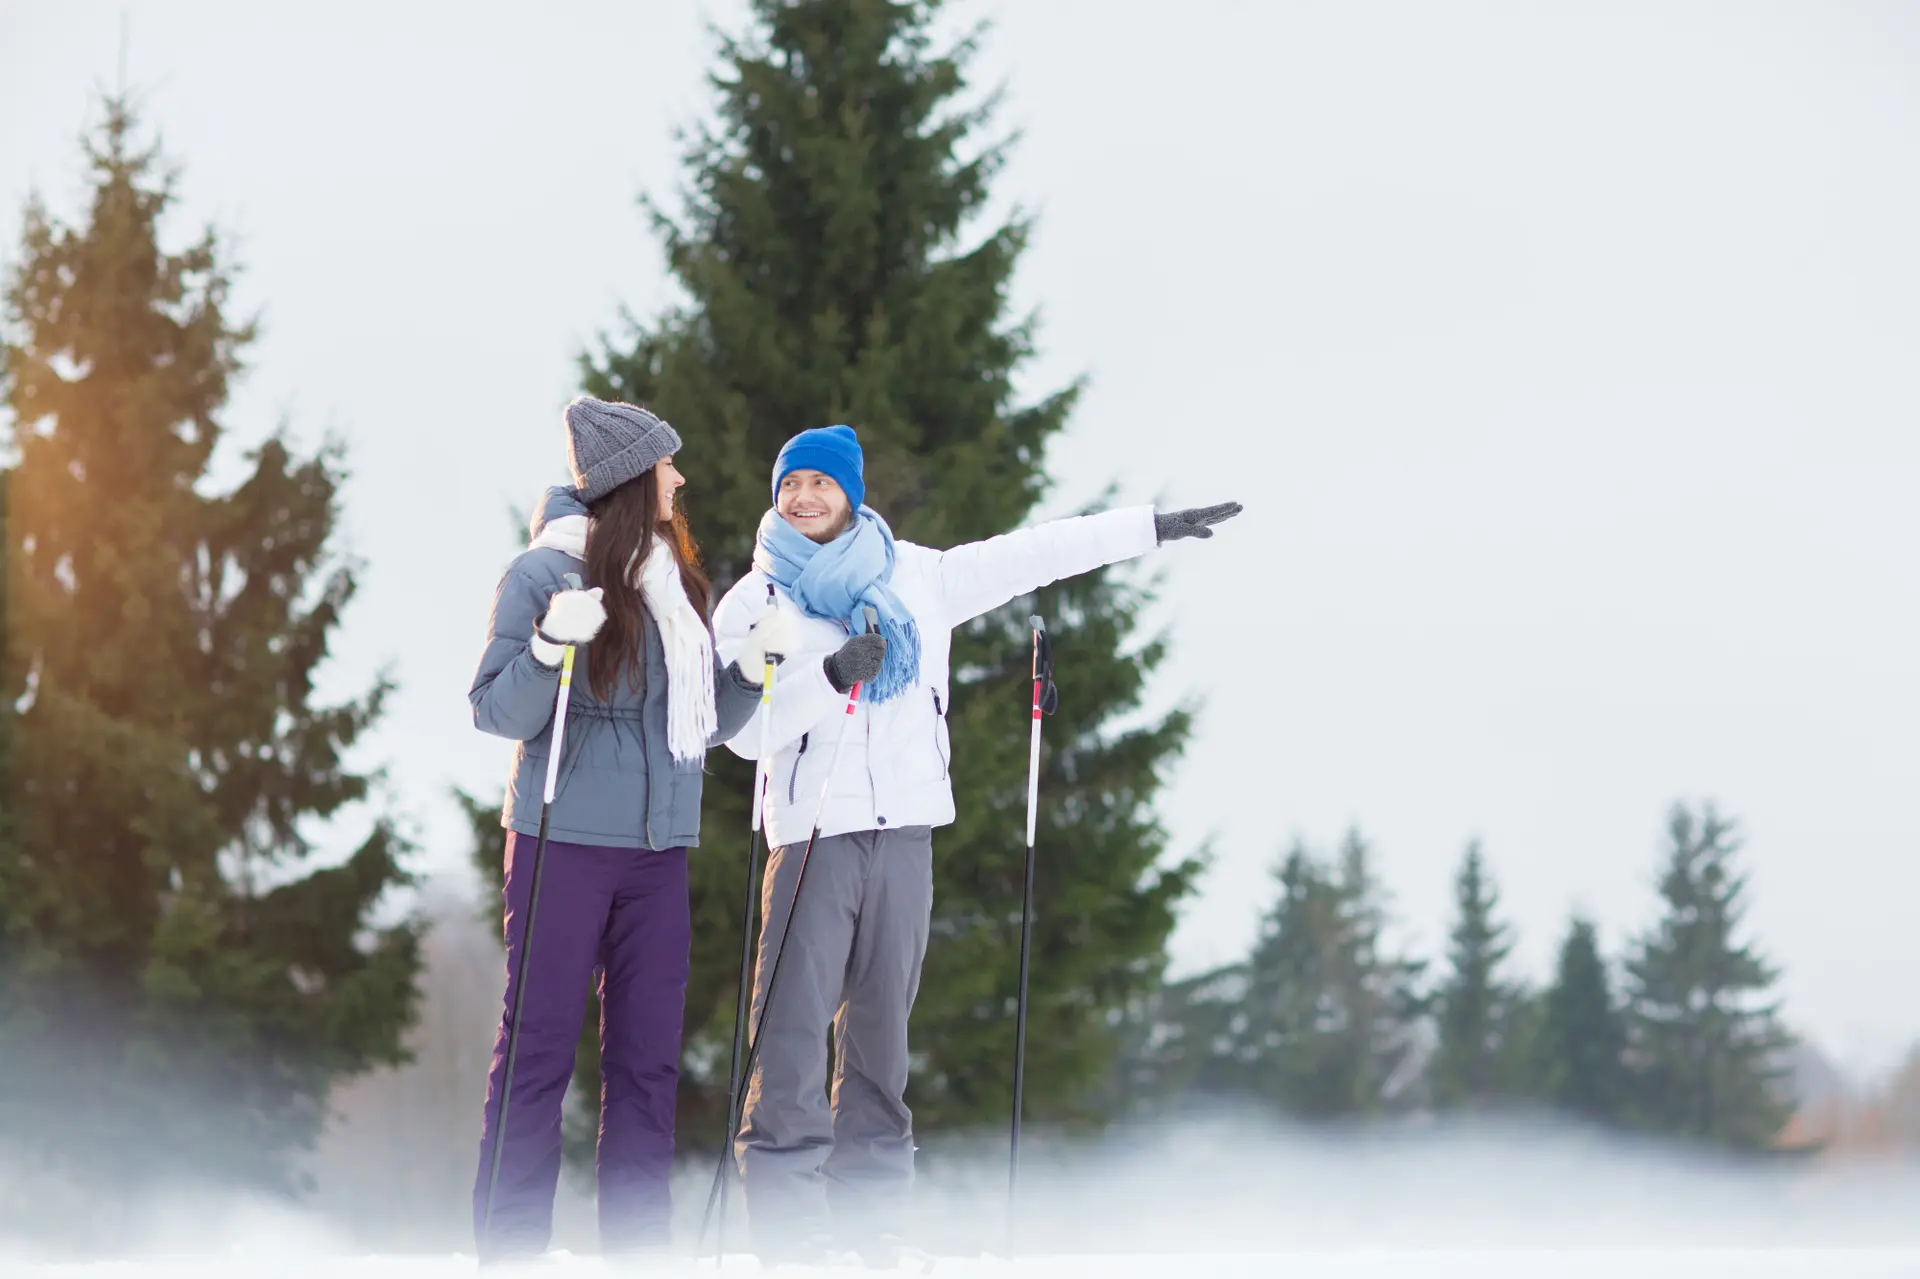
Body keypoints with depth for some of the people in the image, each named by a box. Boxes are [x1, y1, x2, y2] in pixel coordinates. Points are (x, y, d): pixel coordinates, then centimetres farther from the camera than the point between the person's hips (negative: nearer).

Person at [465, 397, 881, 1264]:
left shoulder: (674, 580, 13)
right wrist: (550, 648, -23)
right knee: (539, 1047, -4)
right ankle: (510, 1252, -1)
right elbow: (497, 713, -7)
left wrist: (757, 665, 2)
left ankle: (636, 1247, 11)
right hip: (564, 841, -6)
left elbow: (707, 723, 18)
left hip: (659, 849, 6)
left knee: (648, 1057, 6)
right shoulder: (545, 572, -5)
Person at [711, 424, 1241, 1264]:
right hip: (811, 832, -3)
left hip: (904, 831, 3)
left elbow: (1028, 558, 16)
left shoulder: (915, 578, 13)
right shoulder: (753, 604, 5)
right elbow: (745, 731, -4)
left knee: (880, 1036, 7)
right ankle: (789, 1234, -13)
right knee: (793, 1037, -13)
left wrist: (1153, 528, 16)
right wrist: (829, 677, -18)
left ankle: (867, 1224, 12)